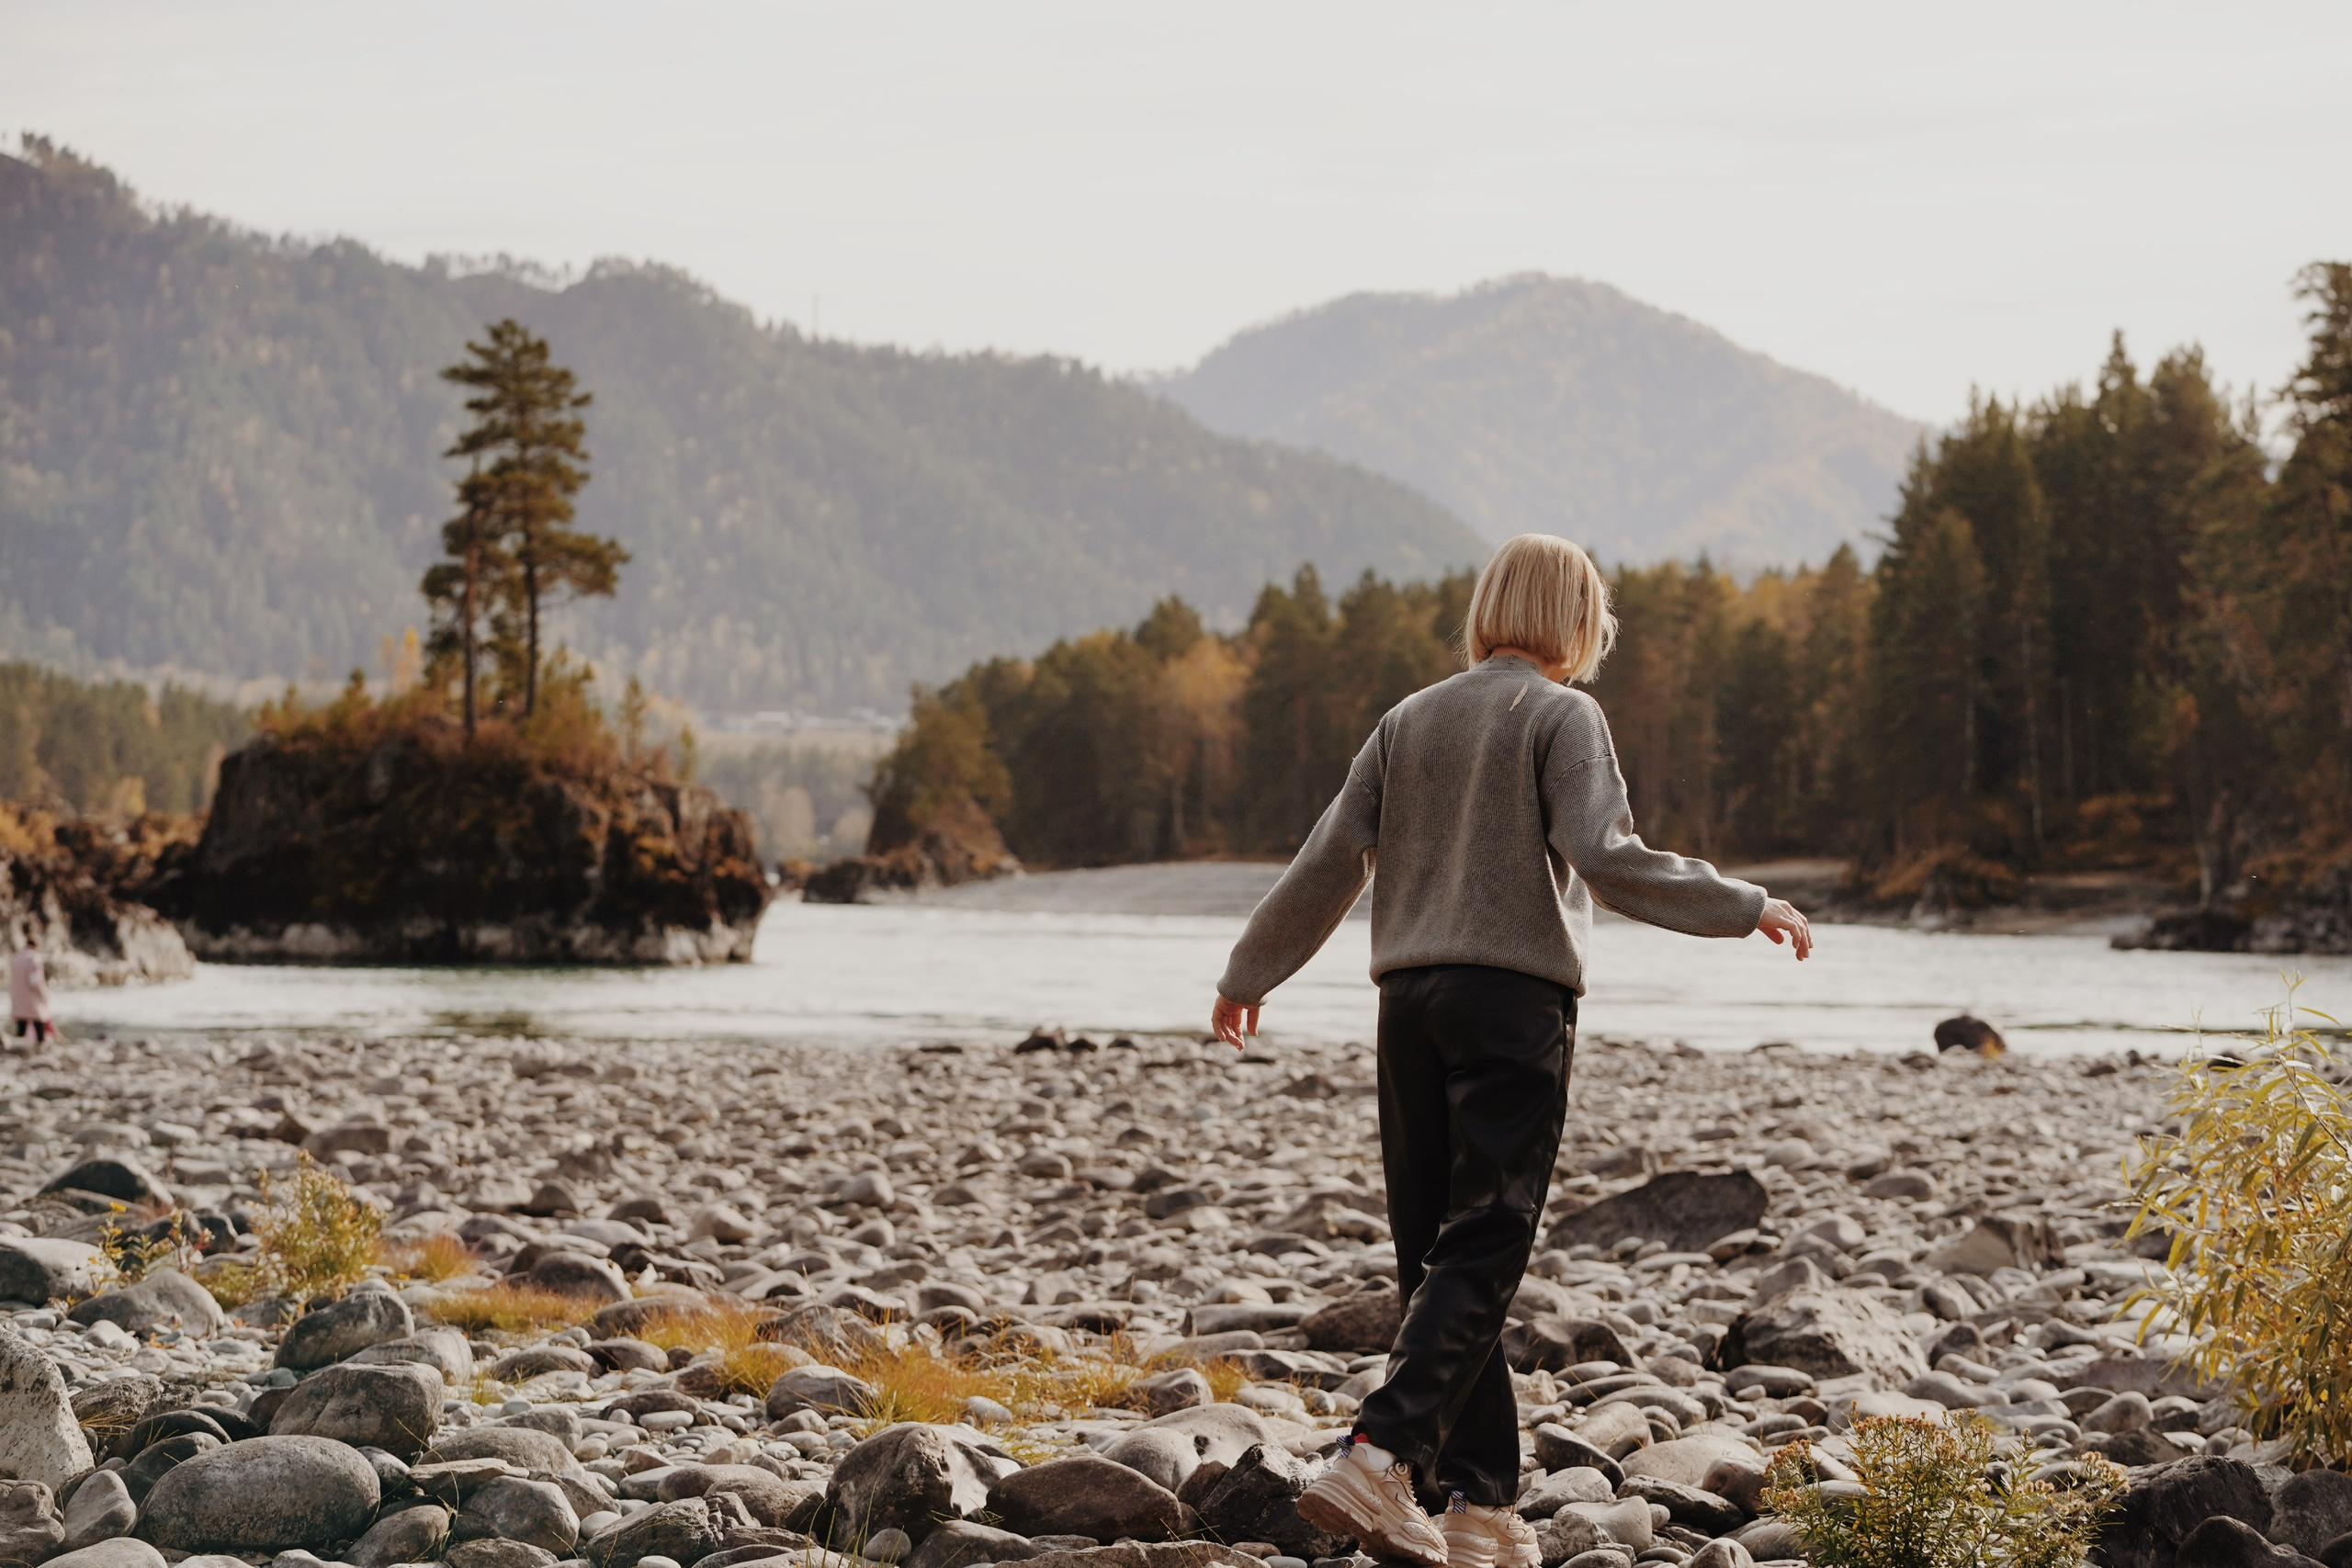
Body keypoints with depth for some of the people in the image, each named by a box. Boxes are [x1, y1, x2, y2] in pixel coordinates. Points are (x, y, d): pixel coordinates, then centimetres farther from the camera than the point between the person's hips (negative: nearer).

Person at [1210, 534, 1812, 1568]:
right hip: (1516, 998, -6)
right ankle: (1379, 1458, -23)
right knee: (1482, 1254, -8)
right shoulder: (1563, 716, -1)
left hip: (1410, 1002, 6)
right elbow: (1603, 858, -13)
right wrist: (1745, 907, -7)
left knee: (1432, 1253, 7)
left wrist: (1248, 976, 24)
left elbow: (1329, 862, 14)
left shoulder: (1410, 720, 15)